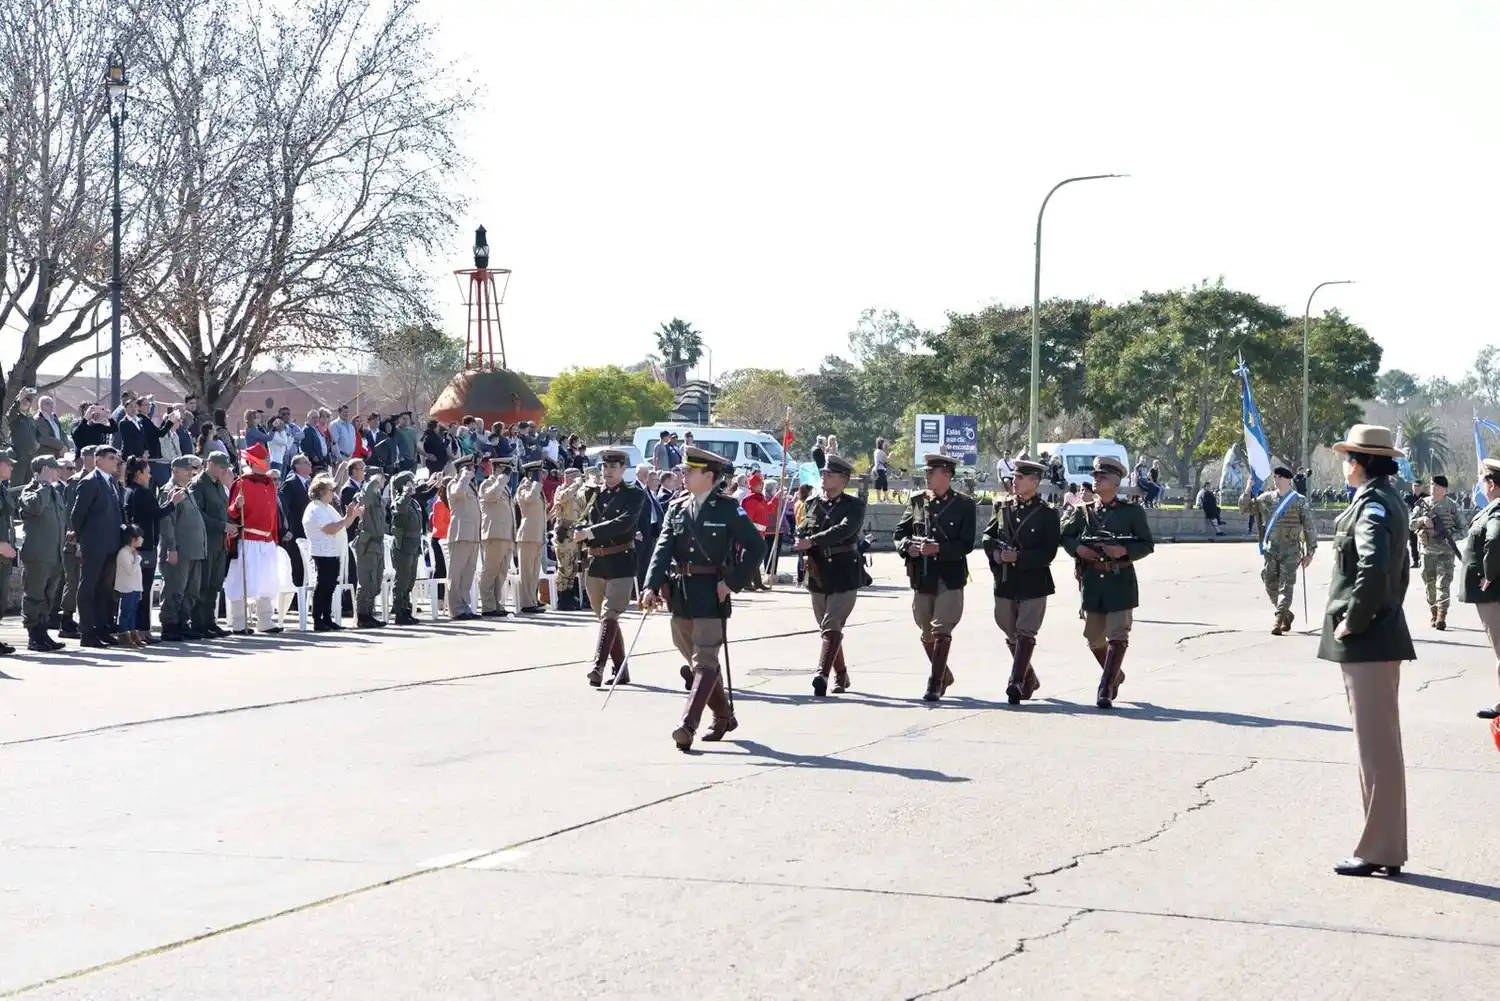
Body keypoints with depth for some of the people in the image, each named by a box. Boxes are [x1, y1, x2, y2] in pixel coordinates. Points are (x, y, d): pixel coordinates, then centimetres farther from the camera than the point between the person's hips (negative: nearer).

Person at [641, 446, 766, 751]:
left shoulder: (727, 509, -5)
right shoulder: (677, 509, 9)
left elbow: (755, 546, -6)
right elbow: (663, 550, 0)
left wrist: (733, 582, -12)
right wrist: (651, 586, -14)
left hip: (712, 596, -6)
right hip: (681, 596, 6)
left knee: (705, 661, -11)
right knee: (697, 660, 15)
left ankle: (688, 725, -19)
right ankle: (723, 717, 31)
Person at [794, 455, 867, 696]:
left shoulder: (854, 506, -5)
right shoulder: (811, 503, 10)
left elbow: (844, 529, -21)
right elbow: (800, 532, 13)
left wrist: (812, 541, -29)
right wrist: (807, 557, -7)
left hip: (844, 575, -5)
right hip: (818, 575, 6)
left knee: (832, 626, -14)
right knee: (827, 628, 12)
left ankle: (822, 675, -23)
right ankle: (840, 676, 24)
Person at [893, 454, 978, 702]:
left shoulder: (964, 504, -2)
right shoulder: (916, 501, 8)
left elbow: (966, 544, -8)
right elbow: (900, 532, 11)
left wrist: (939, 548, -21)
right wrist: (908, 547, -10)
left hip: (950, 577, -4)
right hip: (922, 577, 4)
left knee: (941, 630, -9)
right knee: (926, 633, 12)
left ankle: (935, 683, -6)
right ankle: (944, 676, 31)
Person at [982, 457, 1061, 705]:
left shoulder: (1047, 515, -5)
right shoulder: (1003, 509, 10)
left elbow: (1048, 552, -11)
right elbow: (988, 536, 13)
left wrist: (1019, 557, -20)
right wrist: (995, 553, -7)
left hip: (1034, 584, -5)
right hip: (1005, 582, 5)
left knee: (1025, 633, -9)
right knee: (1011, 634, 13)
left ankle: (1016, 684, -11)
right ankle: (1029, 679, 30)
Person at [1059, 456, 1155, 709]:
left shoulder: (1132, 512, 1)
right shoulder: (1083, 512, 9)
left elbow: (1147, 545, 2)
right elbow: (1065, 536, 15)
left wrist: (1125, 551, -16)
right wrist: (1078, 548, -5)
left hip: (1121, 581, -4)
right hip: (1092, 581, 4)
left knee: (1117, 637, -8)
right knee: (1094, 638, 11)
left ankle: (1106, 690, -7)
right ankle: (1115, 676, 35)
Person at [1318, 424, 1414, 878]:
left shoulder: (1371, 505, -16)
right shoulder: (1389, 501, 15)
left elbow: (1373, 568, -30)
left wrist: (1352, 621, -20)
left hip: (1366, 641, -10)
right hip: (1378, 638, 10)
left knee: (1376, 747, -5)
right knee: (1381, 745, 13)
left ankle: (1378, 850, -1)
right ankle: (1385, 846, 19)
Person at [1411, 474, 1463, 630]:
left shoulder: (1451, 505, 0)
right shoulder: (1423, 504, 5)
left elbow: (1461, 527, 5)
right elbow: (1411, 523, 2)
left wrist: (1451, 535, -13)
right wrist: (1422, 520, -17)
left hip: (1445, 551, -3)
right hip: (1427, 551, 3)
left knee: (1443, 583, -11)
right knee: (1430, 583, 9)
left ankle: (1442, 616, -16)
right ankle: (1434, 614, 20)